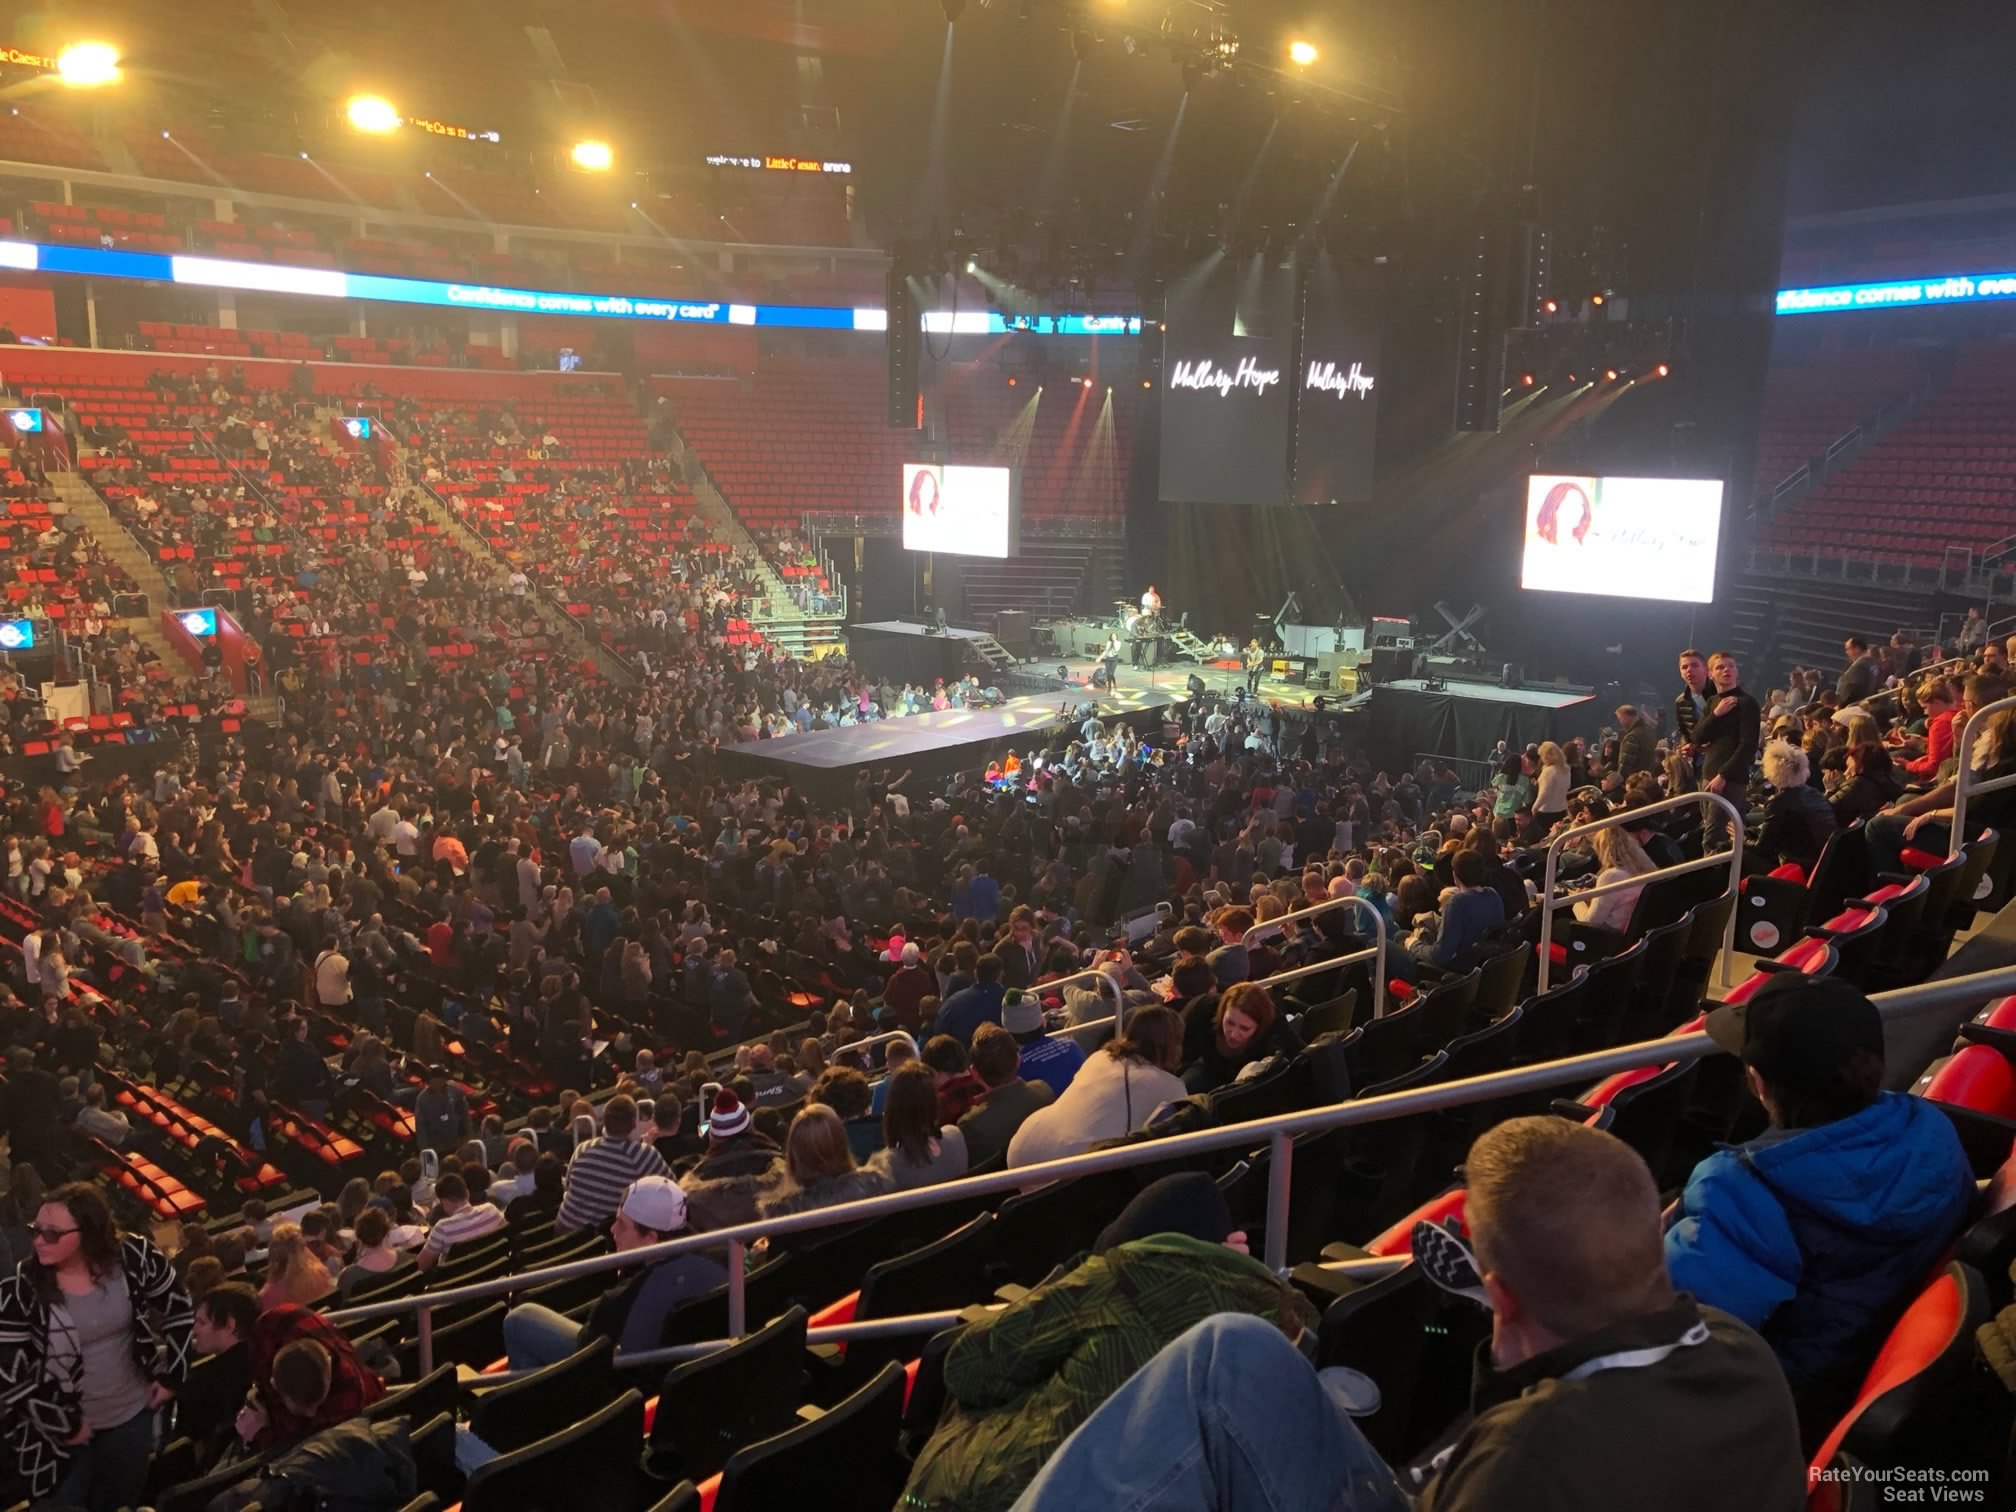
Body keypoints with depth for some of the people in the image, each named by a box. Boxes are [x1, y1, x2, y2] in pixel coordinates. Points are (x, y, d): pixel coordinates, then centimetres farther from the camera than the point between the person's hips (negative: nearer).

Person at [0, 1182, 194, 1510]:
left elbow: (178, 1309, 0)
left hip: (133, 1416, 2)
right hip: (64, 1432, -2)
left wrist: (171, 1377, 0)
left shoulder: (133, 1258, -15)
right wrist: (64, 1425, -11)